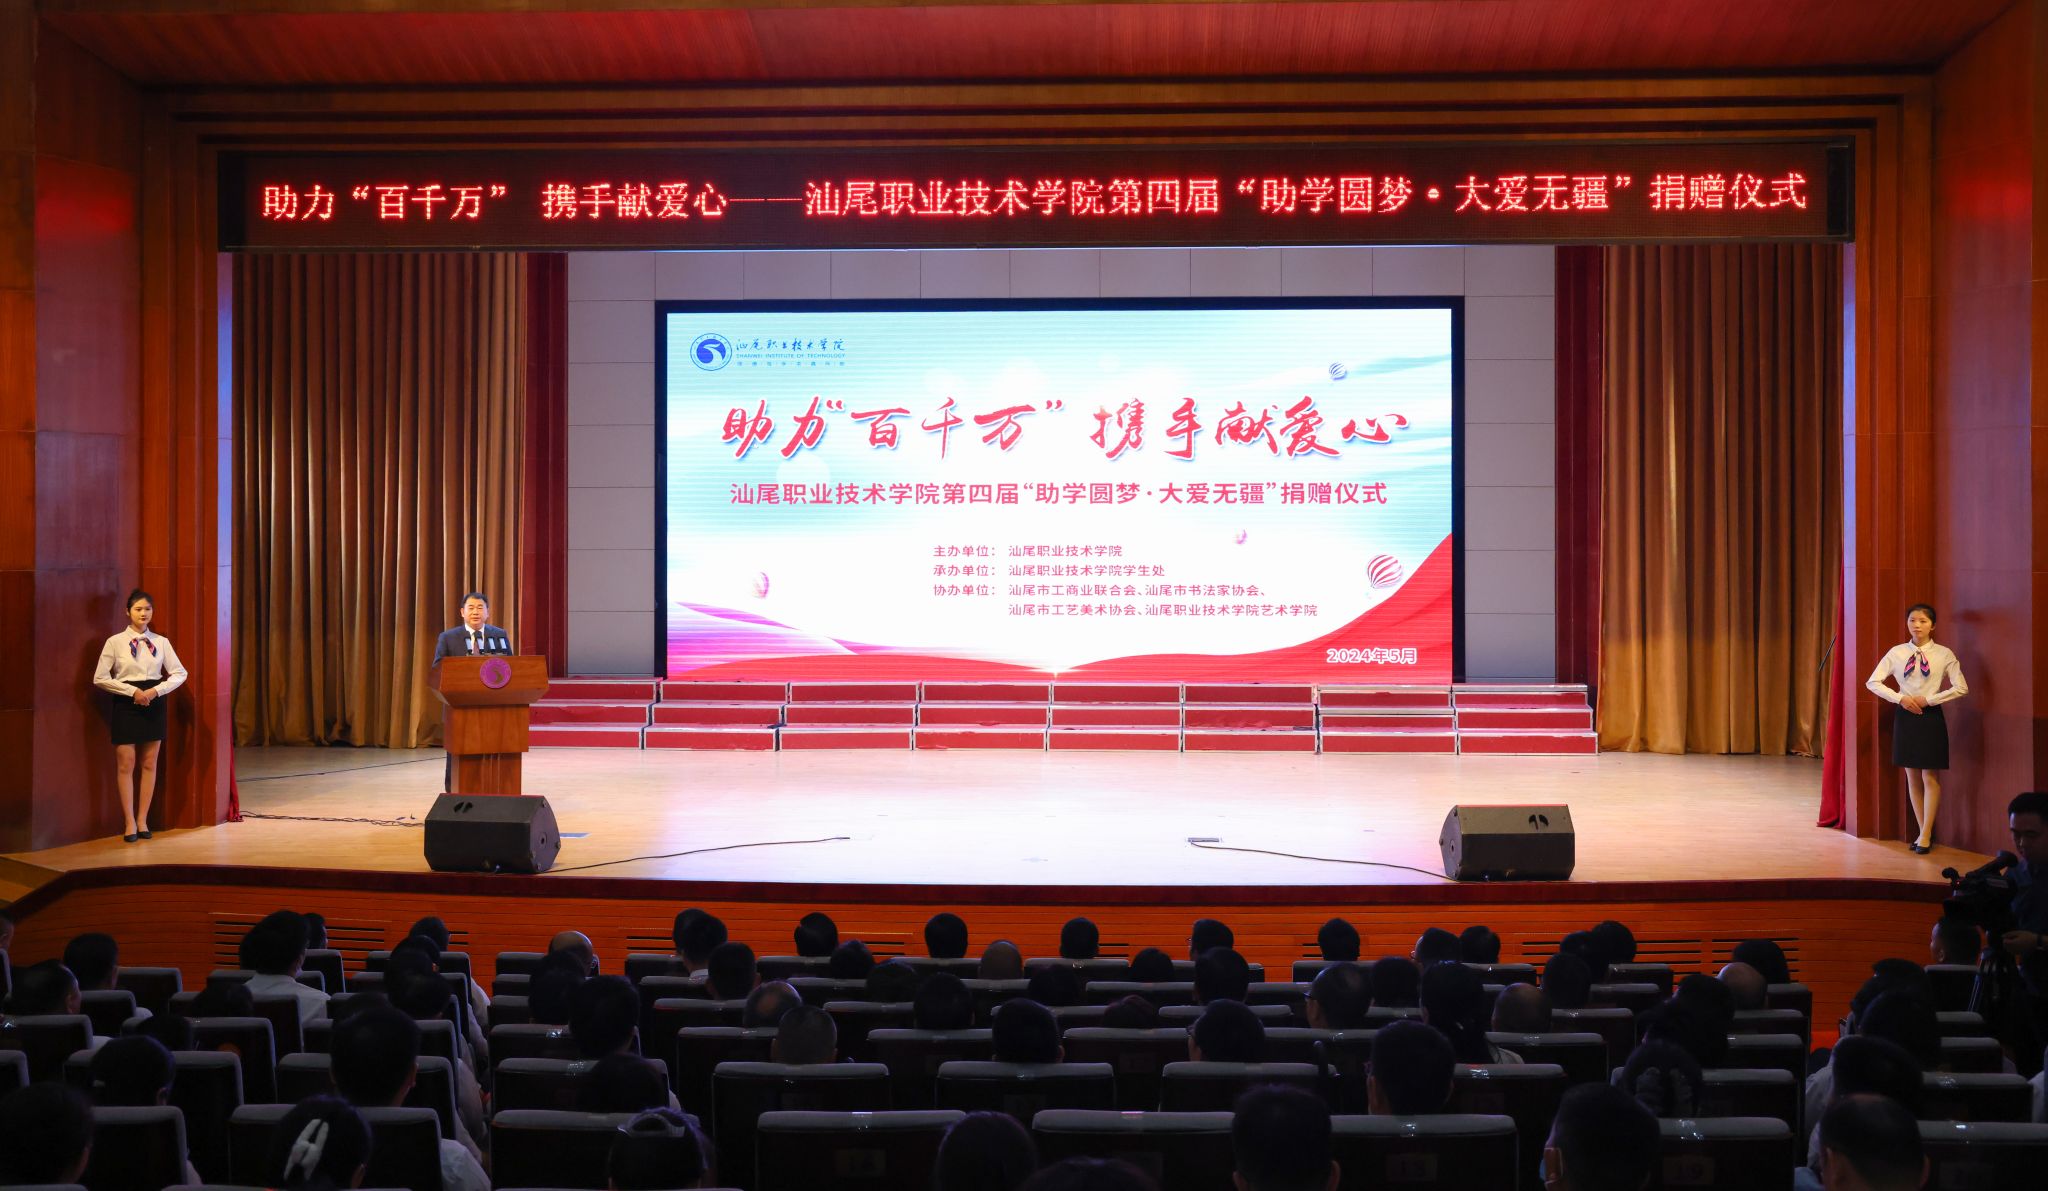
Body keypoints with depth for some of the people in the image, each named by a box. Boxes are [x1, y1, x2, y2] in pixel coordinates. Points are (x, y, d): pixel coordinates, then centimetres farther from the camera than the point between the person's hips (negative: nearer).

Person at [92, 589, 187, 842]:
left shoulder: (161, 642, 2)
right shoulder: (115, 642, -4)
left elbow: (179, 673, 3)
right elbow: (100, 678, -6)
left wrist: (155, 691, -11)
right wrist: (133, 691, -14)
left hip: (154, 704, 3)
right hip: (125, 705, -2)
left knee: (149, 764, 6)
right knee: (126, 764, -1)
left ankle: (142, 819, 15)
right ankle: (129, 822, 7)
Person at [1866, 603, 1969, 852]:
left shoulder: (1944, 654, -4)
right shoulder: (1896, 653, 1)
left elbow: (1961, 688, -7)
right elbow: (1873, 682, 1)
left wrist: (1928, 700, -13)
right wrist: (1901, 698, -11)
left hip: (1931, 716, -3)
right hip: (1905, 715, 3)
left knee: (1930, 777, -1)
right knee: (1912, 776, 7)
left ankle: (1926, 834, 6)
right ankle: (1923, 831, 17)